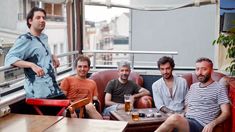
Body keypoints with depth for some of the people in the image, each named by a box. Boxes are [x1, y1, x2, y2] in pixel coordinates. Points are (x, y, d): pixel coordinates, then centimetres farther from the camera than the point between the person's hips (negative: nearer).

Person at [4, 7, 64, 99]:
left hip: (53, 89, 9)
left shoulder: (44, 37, 15)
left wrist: (53, 56, 13)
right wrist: (32, 65, -33)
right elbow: (9, 58, -21)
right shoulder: (25, 39, -9)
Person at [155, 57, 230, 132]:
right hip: (186, 123, 6)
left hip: (201, 126, -5)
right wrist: (181, 118, 3)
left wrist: (212, 124, -22)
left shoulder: (219, 88, 3)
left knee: (174, 119, -35)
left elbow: (226, 113, -3)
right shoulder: (193, 86, 23)